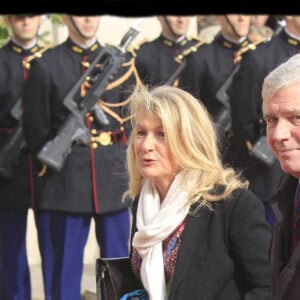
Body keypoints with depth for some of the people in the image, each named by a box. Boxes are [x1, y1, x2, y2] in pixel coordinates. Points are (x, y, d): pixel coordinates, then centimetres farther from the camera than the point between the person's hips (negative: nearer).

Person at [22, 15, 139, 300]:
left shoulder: (122, 61, 8)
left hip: (114, 174, 2)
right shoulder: (46, 65, 0)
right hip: (68, 177, -2)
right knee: (66, 262, 4)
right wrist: (48, 167, -1)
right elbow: (35, 126, 2)